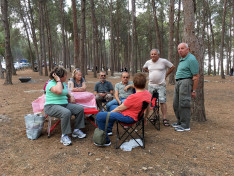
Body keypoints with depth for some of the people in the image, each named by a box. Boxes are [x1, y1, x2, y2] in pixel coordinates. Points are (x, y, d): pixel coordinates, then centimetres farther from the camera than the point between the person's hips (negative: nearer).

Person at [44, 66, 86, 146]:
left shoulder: (63, 83, 12)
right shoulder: (51, 83, -13)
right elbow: (59, 91, -34)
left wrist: (71, 96, 12)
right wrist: (58, 80, -21)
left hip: (64, 104, 8)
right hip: (52, 106, -8)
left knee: (80, 109, -9)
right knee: (66, 113, -38)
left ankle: (76, 130, 1)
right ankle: (64, 136, -23)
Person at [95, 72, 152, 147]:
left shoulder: (134, 97, -29)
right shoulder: (148, 94, -5)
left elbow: (120, 108, -16)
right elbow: (148, 108, 11)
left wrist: (110, 113, 1)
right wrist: (145, 117, 30)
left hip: (128, 118, -10)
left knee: (99, 116, -11)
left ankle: (106, 141, 0)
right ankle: (108, 130, 40)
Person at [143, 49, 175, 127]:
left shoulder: (164, 61, -4)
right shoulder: (148, 62, 7)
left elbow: (172, 67, 6)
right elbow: (144, 68, 28)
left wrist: (166, 75, 2)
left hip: (161, 85, -4)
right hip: (151, 85, 4)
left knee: (162, 101, -8)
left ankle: (164, 119, -2)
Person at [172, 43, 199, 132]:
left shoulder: (191, 59, -12)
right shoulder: (182, 59, 18)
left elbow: (196, 76, -15)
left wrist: (194, 90, -15)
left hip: (186, 82, -10)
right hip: (178, 82, 10)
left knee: (183, 104, -7)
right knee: (176, 104, 13)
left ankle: (185, 126, 2)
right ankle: (180, 122, 26)